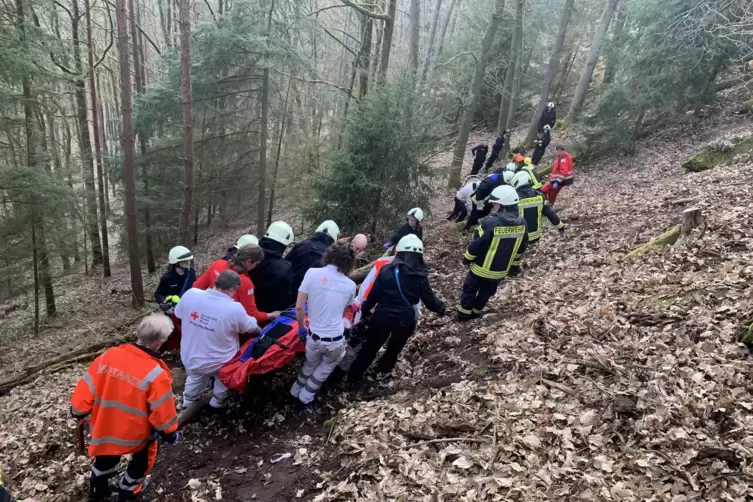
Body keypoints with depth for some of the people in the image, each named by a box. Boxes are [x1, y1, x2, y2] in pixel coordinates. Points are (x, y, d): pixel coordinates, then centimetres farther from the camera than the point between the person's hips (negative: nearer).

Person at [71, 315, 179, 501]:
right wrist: (170, 432, -2)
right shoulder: (155, 374, -30)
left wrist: (79, 411, 11)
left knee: (107, 454, 34)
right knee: (143, 455, 28)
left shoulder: (109, 356, -18)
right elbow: (162, 410, -20)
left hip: (105, 427, 5)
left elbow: (87, 387, -7)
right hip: (135, 433, -4)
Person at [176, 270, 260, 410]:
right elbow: (252, 328, -7)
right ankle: (217, 404, 45)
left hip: (190, 359, 4)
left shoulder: (190, 294, -18)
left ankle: (188, 404, 55)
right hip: (218, 363, -4)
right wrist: (261, 331, 16)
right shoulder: (234, 309, -27)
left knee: (195, 378, 36)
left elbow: (178, 314, 3)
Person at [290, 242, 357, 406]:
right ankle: (306, 396, 39)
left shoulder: (312, 273, -8)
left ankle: (296, 391, 47)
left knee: (310, 364, 32)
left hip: (314, 336, 0)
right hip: (336, 339, 0)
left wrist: (301, 327, 10)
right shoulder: (350, 285, -1)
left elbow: (299, 307, -8)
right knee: (326, 367, 31)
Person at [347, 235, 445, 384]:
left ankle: (353, 376, 28)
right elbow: (429, 300, -1)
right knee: (395, 347, 28)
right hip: (405, 320, -1)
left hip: (382, 316, 1)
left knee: (370, 346, 18)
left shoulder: (386, 270, -6)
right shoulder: (420, 276, -9)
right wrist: (441, 308, 20)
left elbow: (373, 295, -1)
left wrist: (364, 309, 16)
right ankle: (384, 366, 48)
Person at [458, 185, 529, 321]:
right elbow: (521, 248, 5)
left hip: (482, 268, -5)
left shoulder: (491, 223, -30)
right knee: (486, 292, 25)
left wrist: (467, 258, -2)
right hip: (501, 270, 5)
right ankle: (475, 312, 40)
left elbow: (476, 245, -20)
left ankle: (464, 313, 28)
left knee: (470, 289, 18)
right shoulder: (522, 223, -10)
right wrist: (514, 264, 19)